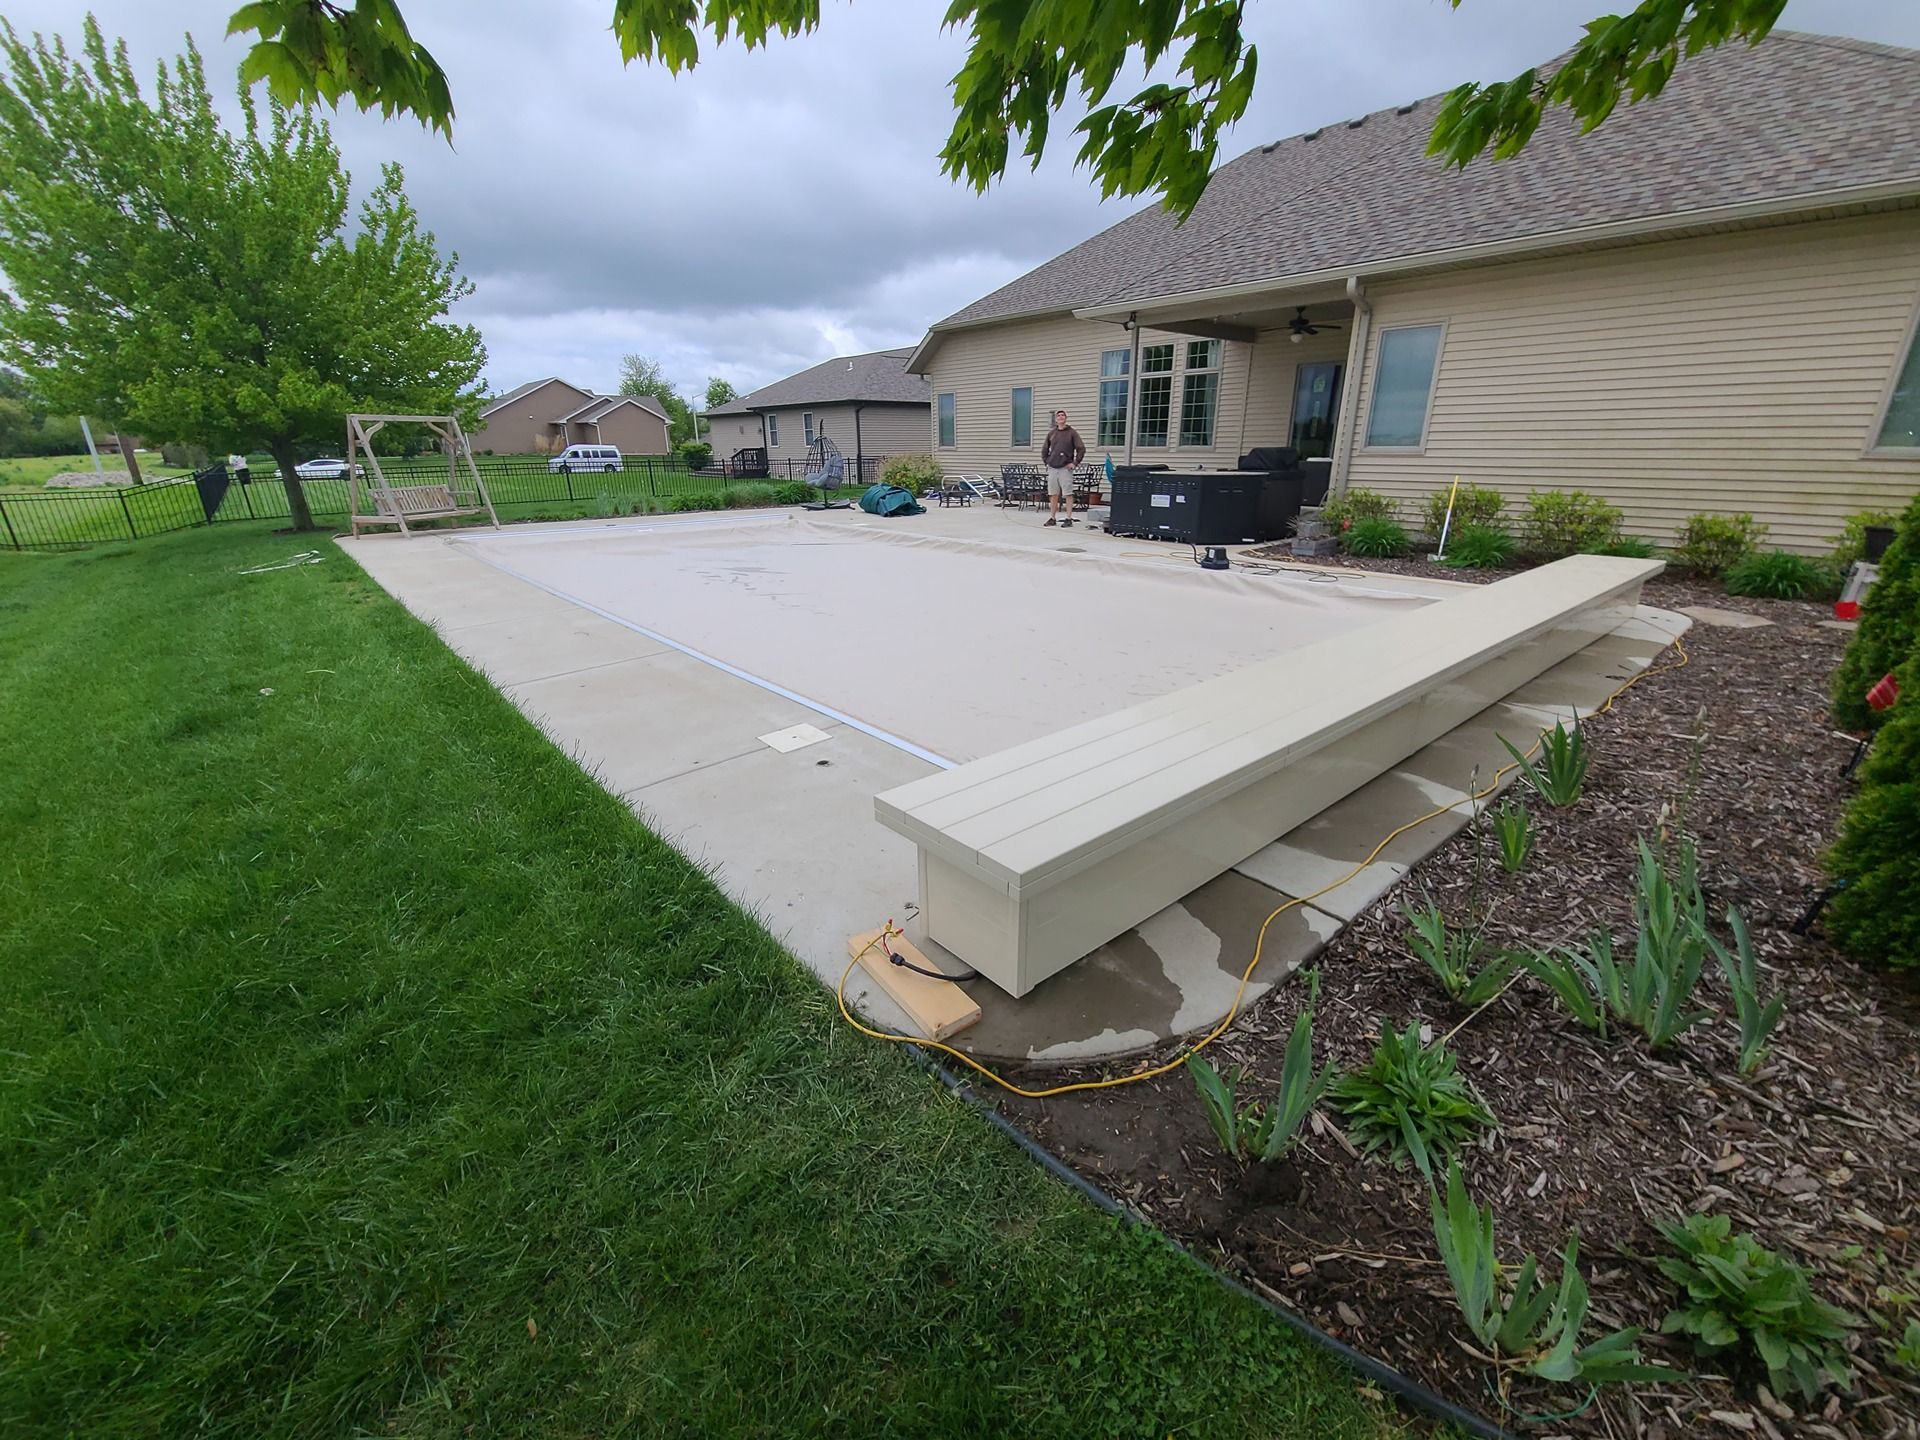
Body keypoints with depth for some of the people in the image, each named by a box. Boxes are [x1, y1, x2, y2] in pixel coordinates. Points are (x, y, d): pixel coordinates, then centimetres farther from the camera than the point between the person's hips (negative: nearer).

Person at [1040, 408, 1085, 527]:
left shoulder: (1072, 433, 1)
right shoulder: (1051, 433, 12)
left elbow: (1081, 449, -1)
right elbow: (1044, 449, 21)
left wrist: (1075, 463, -7)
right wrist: (1046, 462, 11)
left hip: (1065, 468, -4)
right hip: (1052, 468, 4)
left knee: (1068, 494, -4)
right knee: (1053, 494, 7)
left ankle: (1069, 519, -2)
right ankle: (1052, 518, 13)